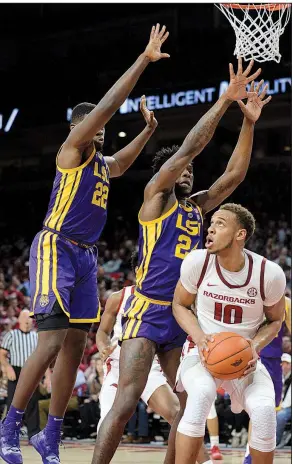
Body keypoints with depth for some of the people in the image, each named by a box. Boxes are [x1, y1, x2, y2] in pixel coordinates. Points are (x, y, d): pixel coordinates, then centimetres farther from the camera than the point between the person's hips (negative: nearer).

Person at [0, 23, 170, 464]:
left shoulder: (102, 162, 20)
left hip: (85, 256, 9)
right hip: (56, 249, -9)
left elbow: (122, 162, 46)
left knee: (75, 346, 5)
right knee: (52, 342, -17)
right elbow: (109, 104, -15)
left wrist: (148, 129, 38)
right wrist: (144, 60, -14)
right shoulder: (72, 148, -5)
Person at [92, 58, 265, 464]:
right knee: (126, 402, -16)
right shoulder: (155, 196, -2)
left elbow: (234, 175, 10)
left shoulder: (197, 207, 16)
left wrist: (249, 123, 1)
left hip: (181, 316, 8)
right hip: (147, 311, -7)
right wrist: (224, 101, -14)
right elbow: (189, 148, -12)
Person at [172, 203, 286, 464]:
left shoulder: (269, 273, -15)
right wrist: (199, 337, -17)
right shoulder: (197, 262, -14)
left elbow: (275, 320, 3)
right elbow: (180, 305, 3)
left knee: (264, 409, -27)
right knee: (202, 394, -35)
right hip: (202, 351, -1)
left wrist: (255, 346, -17)